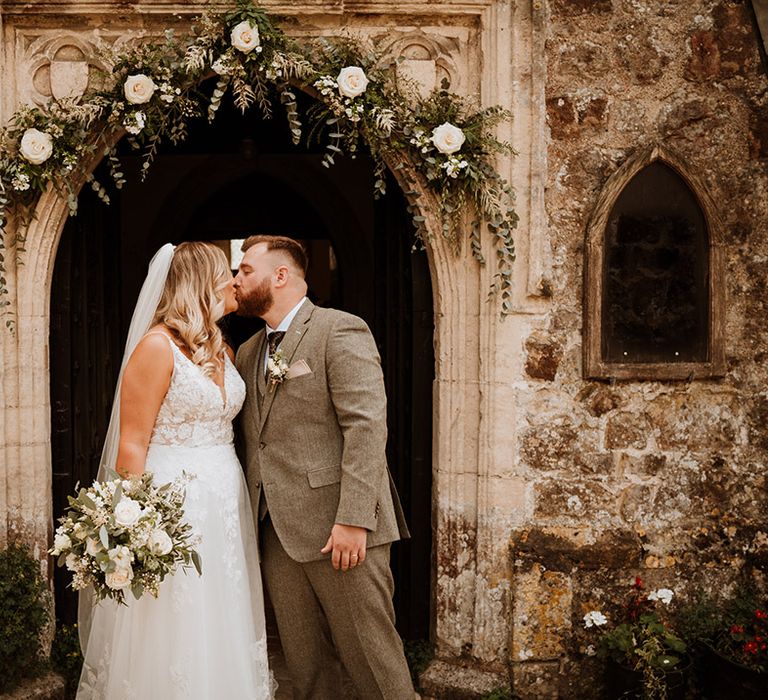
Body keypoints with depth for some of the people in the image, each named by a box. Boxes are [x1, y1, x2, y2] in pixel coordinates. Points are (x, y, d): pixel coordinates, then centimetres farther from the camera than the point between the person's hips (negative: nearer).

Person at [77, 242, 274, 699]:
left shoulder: (224, 351, 12)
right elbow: (131, 445, -13)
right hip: (173, 504, -7)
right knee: (172, 641, 0)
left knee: (224, 640, 12)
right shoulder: (157, 346, -11)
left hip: (227, 504, 7)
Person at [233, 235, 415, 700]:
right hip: (278, 534, 7)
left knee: (372, 658, 0)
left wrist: (353, 519, -21)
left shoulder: (340, 331, -6)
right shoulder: (248, 352, 18)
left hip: (338, 530, -7)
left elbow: (366, 427, -15)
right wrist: (253, 518, 9)